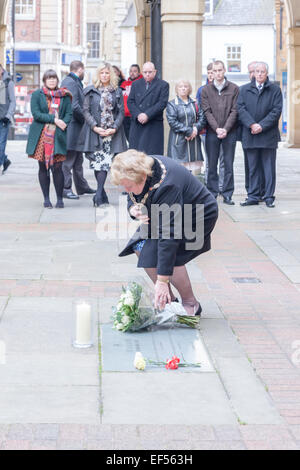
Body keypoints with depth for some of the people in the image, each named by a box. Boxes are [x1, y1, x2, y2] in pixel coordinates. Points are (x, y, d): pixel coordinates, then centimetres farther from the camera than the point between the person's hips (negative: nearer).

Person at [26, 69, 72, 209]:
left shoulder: (64, 95, 11)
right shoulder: (37, 95, 6)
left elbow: (69, 113, 6)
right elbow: (36, 114, -5)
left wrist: (63, 123, -14)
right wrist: (54, 119, -14)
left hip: (58, 135, 0)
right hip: (41, 136, 0)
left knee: (57, 168, -6)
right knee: (43, 167, 4)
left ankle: (60, 199, 3)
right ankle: (46, 199, 12)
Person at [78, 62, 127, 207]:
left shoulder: (117, 92, 10)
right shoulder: (91, 91, 7)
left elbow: (121, 112, 8)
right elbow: (86, 110, 3)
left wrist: (114, 128, -7)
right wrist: (95, 127, -10)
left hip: (112, 132, 0)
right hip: (94, 132, 0)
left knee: (105, 162, -9)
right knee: (98, 162, -3)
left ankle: (99, 195, -12)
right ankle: (102, 195, 6)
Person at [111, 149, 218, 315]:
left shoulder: (166, 187, -39)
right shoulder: (143, 168, -14)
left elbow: (168, 235, -40)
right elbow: (132, 199, 6)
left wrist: (162, 281, -40)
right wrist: (133, 210, -21)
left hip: (199, 216, -9)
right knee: (140, 246, -4)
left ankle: (191, 304, -4)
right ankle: (168, 299, 7)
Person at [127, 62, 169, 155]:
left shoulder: (163, 85, 4)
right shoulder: (136, 84, 16)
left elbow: (162, 103, -7)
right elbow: (130, 102, 7)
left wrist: (147, 115, -16)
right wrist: (138, 115, -11)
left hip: (154, 125, -4)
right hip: (137, 124, 4)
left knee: (152, 153, -8)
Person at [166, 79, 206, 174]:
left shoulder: (194, 104, 14)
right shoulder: (172, 104, 2)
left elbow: (202, 118, 6)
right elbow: (172, 122, -9)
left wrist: (196, 129, -14)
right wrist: (188, 131, -16)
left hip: (193, 140, 4)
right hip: (179, 140, -4)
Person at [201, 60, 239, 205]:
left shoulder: (234, 89, 3)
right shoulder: (206, 90, 6)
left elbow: (234, 111, -2)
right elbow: (207, 112, 0)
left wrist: (226, 129, -13)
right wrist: (217, 128, -12)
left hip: (229, 132, -1)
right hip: (212, 132, 1)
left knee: (228, 164, 1)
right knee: (212, 165, 4)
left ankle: (227, 194, 6)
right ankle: (212, 194, 11)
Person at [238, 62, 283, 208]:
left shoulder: (275, 90, 4)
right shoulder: (245, 89, 10)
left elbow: (276, 110, -4)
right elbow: (241, 108, 1)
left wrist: (262, 126, -14)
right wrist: (252, 124, -14)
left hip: (268, 134, -2)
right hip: (250, 134, 2)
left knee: (269, 167, 1)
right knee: (253, 167, 7)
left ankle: (269, 197, 7)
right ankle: (253, 197, 12)